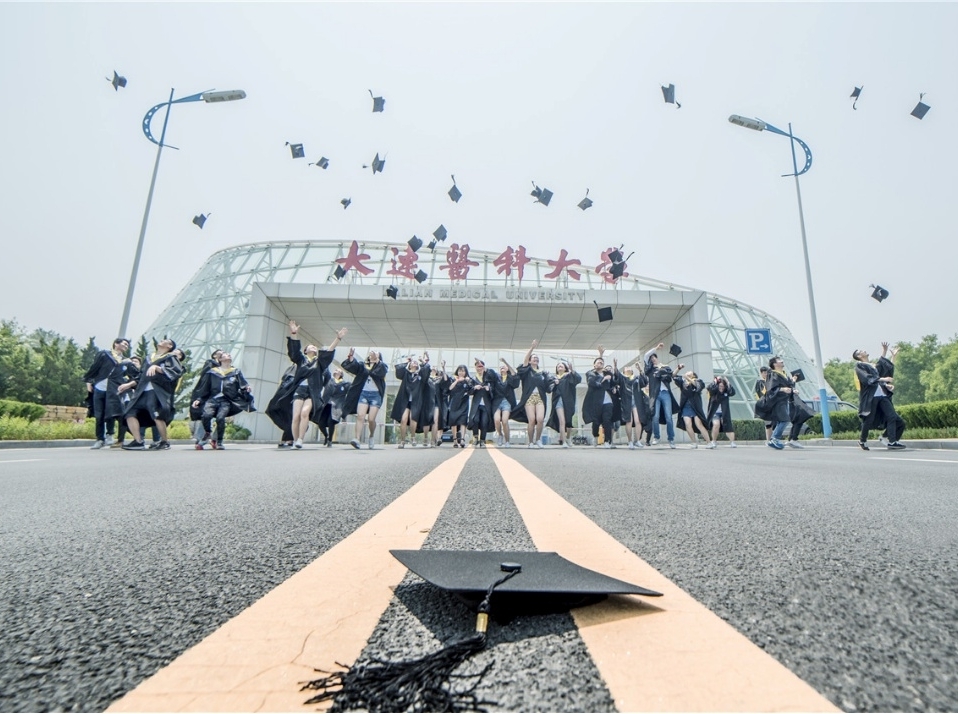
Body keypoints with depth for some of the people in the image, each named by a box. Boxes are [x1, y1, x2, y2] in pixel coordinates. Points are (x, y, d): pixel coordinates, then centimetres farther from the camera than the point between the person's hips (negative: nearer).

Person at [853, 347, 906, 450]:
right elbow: (867, 378, -13)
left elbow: (878, 380, 20)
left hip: (882, 395, 7)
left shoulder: (874, 366, 25)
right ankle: (862, 440, 14)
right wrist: (883, 379, -21)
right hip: (870, 396, -7)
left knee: (892, 416, -7)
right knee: (869, 420, -3)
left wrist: (887, 385, 1)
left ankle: (892, 441, -7)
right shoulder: (859, 365, 1)